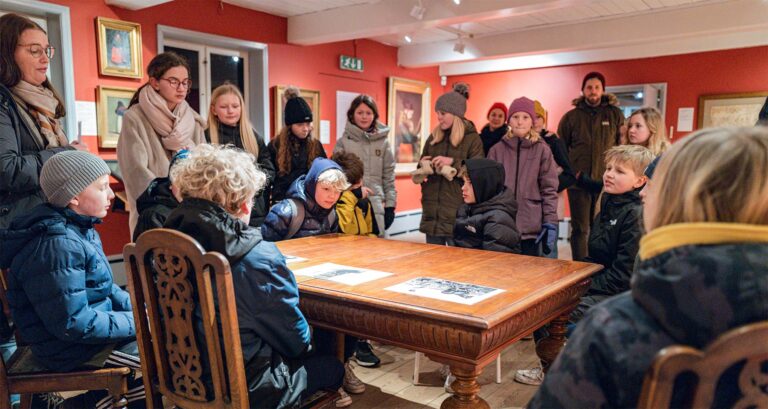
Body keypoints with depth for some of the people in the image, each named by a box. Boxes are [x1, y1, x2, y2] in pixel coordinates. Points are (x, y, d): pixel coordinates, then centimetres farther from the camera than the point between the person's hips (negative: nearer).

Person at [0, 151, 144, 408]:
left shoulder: (81, 229, 5)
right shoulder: (58, 246, -25)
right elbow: (74, 323, -26)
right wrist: (136, 321, -18)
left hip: (91, 326, 10)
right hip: (71, 350, -9)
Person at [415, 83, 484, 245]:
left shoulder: (472, 138, -4)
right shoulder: (433, 137, 11)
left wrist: (453, 162, -21)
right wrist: (422, 165, -4)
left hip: (457, 215, -5)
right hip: (432, 213, 5)